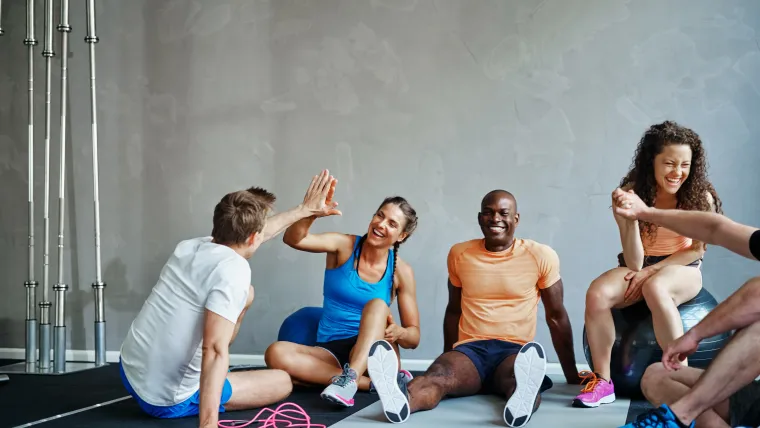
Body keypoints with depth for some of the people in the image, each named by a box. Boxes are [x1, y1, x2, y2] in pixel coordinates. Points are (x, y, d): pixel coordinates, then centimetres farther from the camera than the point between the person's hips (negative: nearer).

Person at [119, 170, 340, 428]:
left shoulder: (191, 246, 1)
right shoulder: (233, 269, -24)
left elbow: (248, 234, 19)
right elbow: (215, 349, -33)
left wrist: (304, 210, 29)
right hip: (167, 401, -7)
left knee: (246, 294, 17)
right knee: (282, 382, 15)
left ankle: (213, 370, 30)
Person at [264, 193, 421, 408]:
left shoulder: (401, 271, 0)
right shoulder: (344, 246, -1)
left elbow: (414, 336, 2)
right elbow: (293, 239, -19)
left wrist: (399, 332, -23)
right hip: (330, 352, 1)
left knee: (377, 304, -30)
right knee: (276, 353, -30)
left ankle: (349, 377, -47)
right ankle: (374, 382, -28)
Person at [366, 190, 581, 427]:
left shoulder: (541, 255, 2)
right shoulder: (459, 254, 10)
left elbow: (556, 316, 9)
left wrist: (572, 376, 12)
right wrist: (448, 361, 25)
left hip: (515, 351, -1)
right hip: (469, 349, 1)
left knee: (519, 379, -39)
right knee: (436, 376, -34)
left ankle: (521, 401, -71)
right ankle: (401, 399, -64)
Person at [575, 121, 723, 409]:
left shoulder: (700, 196, -12)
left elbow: (697, 250, -4)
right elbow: (634, 262, -15)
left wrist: (653, 270, -13)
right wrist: (631, 219, -30)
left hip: (682, 269, -2)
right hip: (639, 268, 2)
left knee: (655, 289, -39)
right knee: (596, 294, -29)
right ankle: (602, 381, -17)